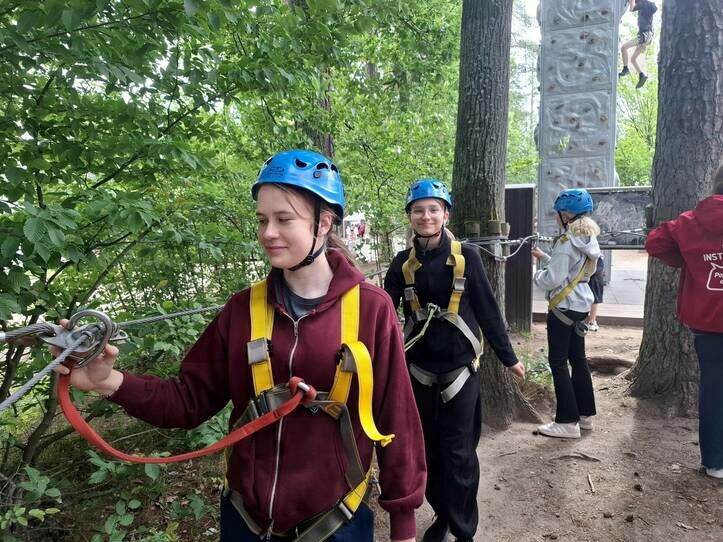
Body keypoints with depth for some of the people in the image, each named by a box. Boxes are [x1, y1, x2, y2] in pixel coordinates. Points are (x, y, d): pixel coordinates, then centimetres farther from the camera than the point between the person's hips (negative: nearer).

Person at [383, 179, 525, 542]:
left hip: (459, 366, -3)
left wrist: (508, 357, 1)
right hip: (420, 369, 3)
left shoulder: (466, 256, -6)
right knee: (427, 448, 14)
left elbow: (487, 310, -2)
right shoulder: (403, 264, 0)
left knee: (458, 452, 3)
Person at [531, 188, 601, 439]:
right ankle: (585, 414, 25)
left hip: (563, 306, -9)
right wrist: (543, 257, 15)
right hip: (581, 305, 9)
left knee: (558, 362, -2)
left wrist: (537, 274, -1)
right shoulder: (588, 239, 9)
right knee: (578, 358, 16)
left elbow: (553, 279, -21)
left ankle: (568, 422, 1)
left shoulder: (566, 241, -19)